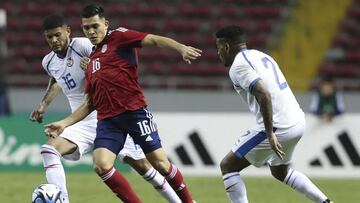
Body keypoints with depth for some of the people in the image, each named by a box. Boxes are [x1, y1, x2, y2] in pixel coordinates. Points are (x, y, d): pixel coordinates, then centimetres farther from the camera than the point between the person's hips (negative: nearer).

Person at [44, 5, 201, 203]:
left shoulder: (118, 37, 4)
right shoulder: (91, 61, 22)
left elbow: (154, 40, -11)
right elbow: (89, 104, 25)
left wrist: (181, 48, -28)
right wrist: (64, 123, 15)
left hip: (135, 112, -5)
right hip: (107, 119, 5)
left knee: (160, 163, -3)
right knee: (101, 165, -16)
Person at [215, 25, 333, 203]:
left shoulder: (238, 66, -10)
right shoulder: (261, 55, 18)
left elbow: (264, 94, -24)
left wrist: (270, 134, -24)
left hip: (277, 128, -9)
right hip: (298, 122, 9)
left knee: (227, 166, 3)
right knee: (279, 171, 32)